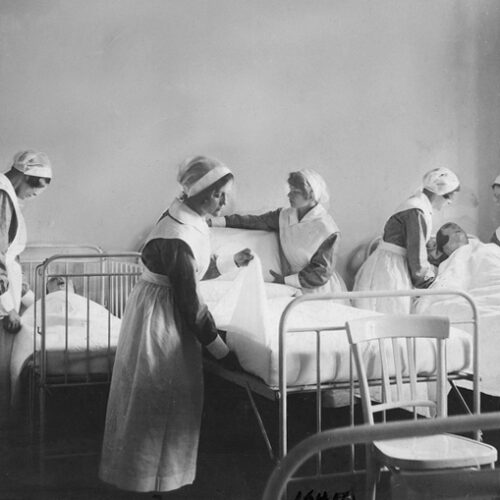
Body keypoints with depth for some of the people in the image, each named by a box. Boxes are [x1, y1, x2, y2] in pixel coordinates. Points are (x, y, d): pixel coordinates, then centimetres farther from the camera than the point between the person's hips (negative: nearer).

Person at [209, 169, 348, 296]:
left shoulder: (327, 230, -15)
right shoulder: (284, 216, 2)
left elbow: (321, 273, -13)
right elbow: (253, 221, 3)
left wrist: (285, 280, -15)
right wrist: (211, 221, -4)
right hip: (294, 288, 5)